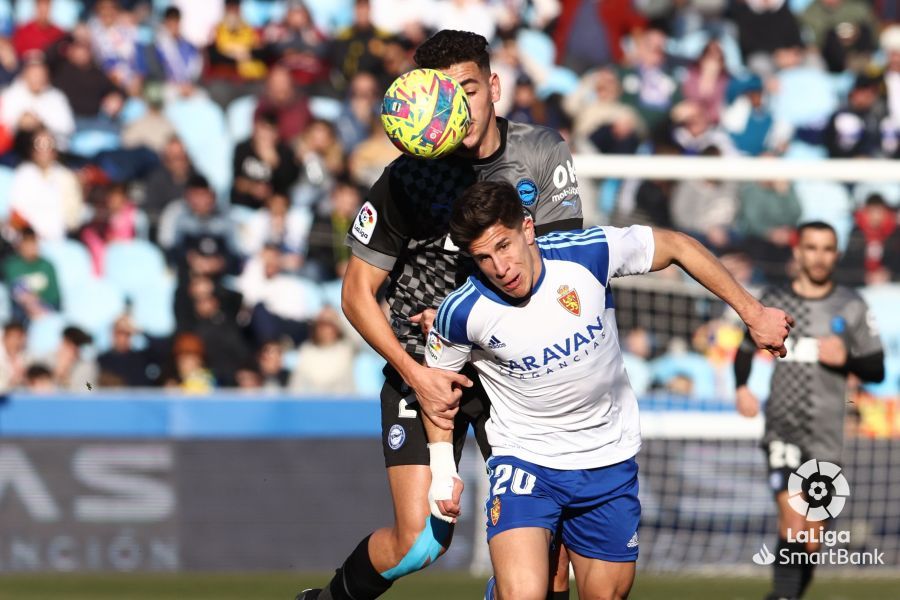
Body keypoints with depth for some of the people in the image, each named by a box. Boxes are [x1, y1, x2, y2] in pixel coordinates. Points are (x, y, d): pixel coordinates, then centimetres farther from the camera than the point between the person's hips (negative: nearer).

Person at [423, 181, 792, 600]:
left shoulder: (589, 252, -19)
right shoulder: (462, 313, -19)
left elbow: (677, 246, -2)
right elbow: (437, 377, 3)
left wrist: (752, 313, 1)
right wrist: (443, 468, 0)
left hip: (610, 459, 2)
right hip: (524, 458, -2)